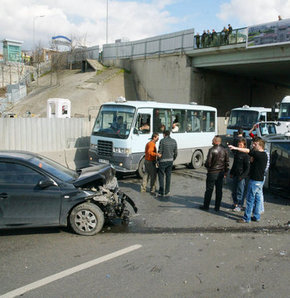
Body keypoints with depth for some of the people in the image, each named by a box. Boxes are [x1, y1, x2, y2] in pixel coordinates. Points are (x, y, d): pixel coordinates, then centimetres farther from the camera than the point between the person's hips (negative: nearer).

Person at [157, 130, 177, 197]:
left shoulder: (162, 141, -11)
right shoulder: (174, 141, 4)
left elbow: (160, 152, -12)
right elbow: (175, 153, 7)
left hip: (163, 161, -4)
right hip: (170, 161, 5)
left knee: (161, 175, 6)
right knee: (168, 176, 12)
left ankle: (161, 192, 4)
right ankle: (167, 192, 15)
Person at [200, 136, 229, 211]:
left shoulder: (212, 150, -16)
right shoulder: (224, 150, 2)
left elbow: (208, 162, -16)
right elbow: (227, 162, 6)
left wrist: (207, 166, 6)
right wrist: (225, 172, 14)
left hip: (212, 172, -5)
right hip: (221, 173, 5)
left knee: (209, 190, 6)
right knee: (219, 190, 11)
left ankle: (206, 206, 16)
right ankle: (217, 207, 17)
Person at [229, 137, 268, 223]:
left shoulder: (258, 154, -19)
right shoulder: (264, 155, 11)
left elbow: (247, 151, -29)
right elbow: (252, 161, 18)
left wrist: (235, 148, -32)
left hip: (254, 180, -9)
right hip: (260, 180, 9)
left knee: (250, 200, -1)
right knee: (257, 199, 15)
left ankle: (246, 218, 6)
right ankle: (256, 216, 23)